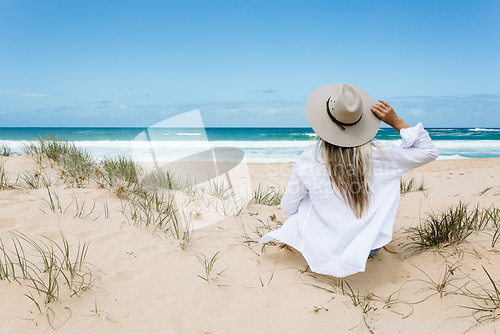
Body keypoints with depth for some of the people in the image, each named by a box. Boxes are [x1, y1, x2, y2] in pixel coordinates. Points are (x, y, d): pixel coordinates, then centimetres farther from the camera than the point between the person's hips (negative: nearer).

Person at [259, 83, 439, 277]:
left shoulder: (308, 161, -18)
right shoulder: (380, 154, -17)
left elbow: (287, 208, -6)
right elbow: (429, 152, -1)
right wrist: (397, 122, -6)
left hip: (324, 252, 0)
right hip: (371, 247, 1)